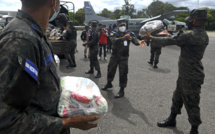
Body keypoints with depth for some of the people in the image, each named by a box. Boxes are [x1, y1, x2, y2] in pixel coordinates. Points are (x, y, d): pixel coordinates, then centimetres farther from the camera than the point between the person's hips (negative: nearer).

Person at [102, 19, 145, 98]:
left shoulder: (129, 34, -5)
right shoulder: (114, 34, -6)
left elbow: (135, 40, -22)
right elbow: (114, 41, -28)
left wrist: (139, 42, -47)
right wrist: (123, 38, -46)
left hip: (124, 57, -2)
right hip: (114, 56, 2)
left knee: (123, 73, -3)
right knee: (110, 70, 16)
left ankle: (122, 90, 10)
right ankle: (109, 84, 41)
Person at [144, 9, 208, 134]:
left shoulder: (192, 35, -23)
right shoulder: (202, 34, 7)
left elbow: (169, 41, -17)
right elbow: (181, 41, 17)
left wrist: (151, 37, -5)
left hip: (191, 77, -10)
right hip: (185, 74, 10)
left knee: (191, 103, 5)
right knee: (177, 97, 21)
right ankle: (172, 119, 39)